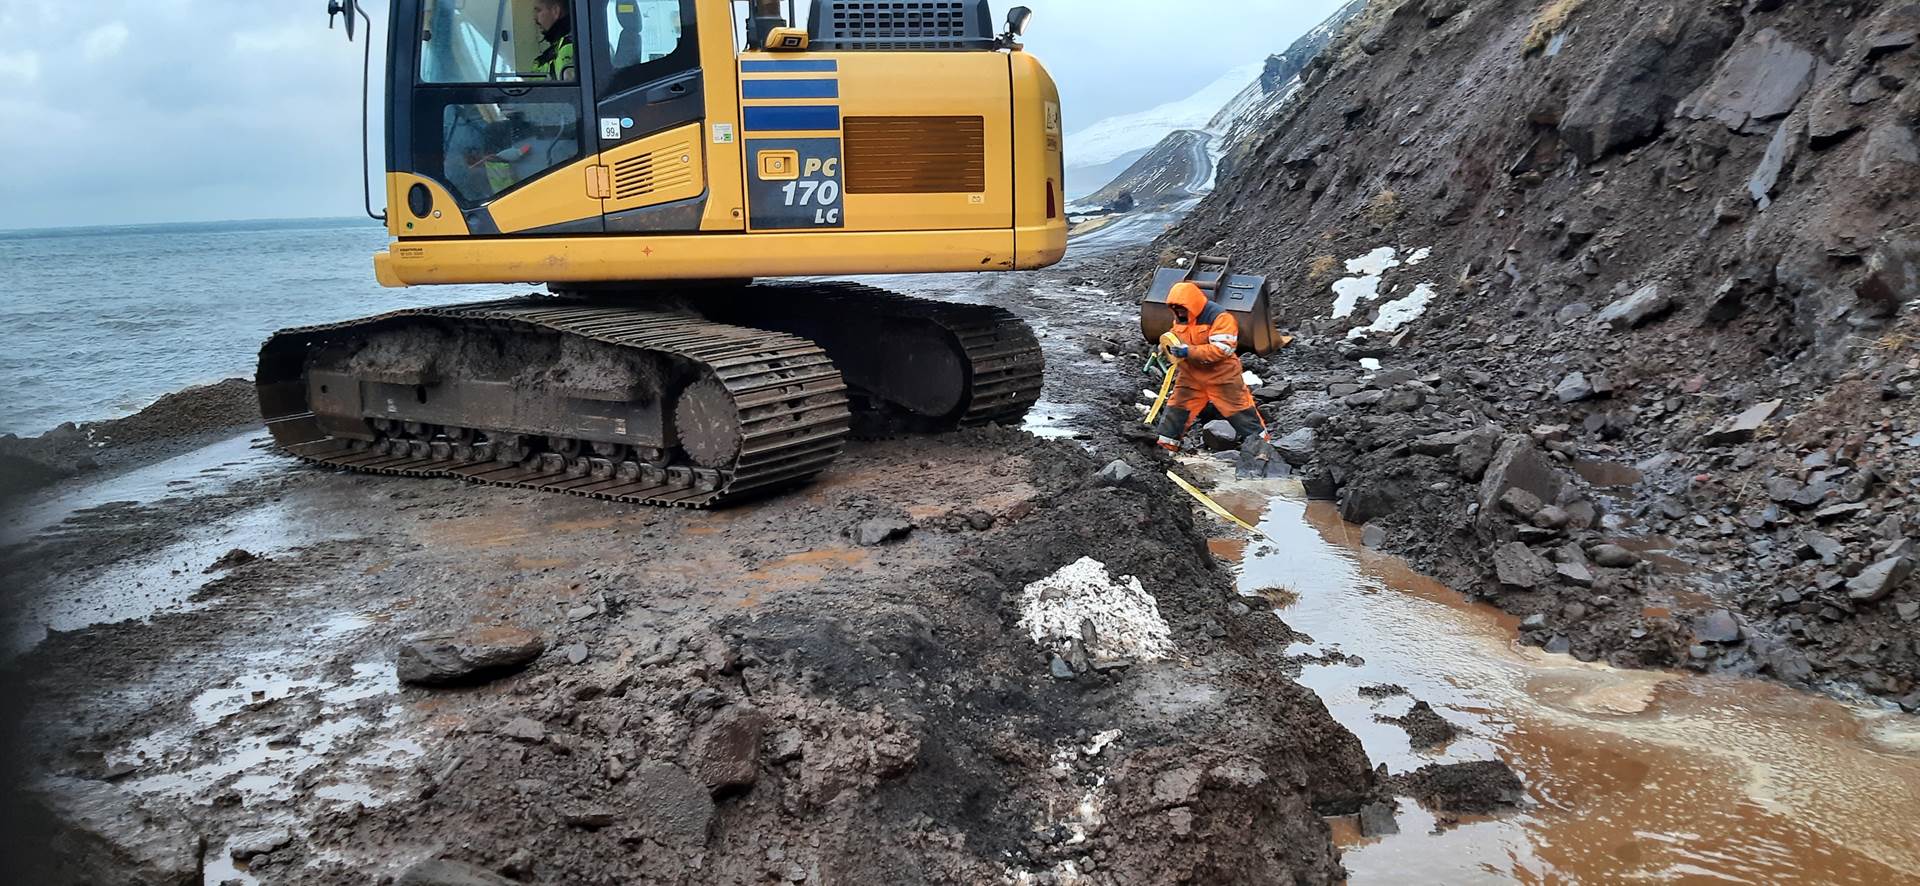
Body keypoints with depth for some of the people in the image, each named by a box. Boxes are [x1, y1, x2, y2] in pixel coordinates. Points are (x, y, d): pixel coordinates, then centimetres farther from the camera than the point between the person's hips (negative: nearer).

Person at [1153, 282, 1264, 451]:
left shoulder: (1220, 317, -21)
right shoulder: (1179, 318, 3)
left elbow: (1221, 349, -28)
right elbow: (1178, 340, 17)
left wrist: (1189, 352, -31)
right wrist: (1170, 346, -9)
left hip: (1222, 376, -6)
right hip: (1191, 376, 6)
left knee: (1239, 410, 1)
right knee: (1176, 409, 6)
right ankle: (1165, 447, 16)